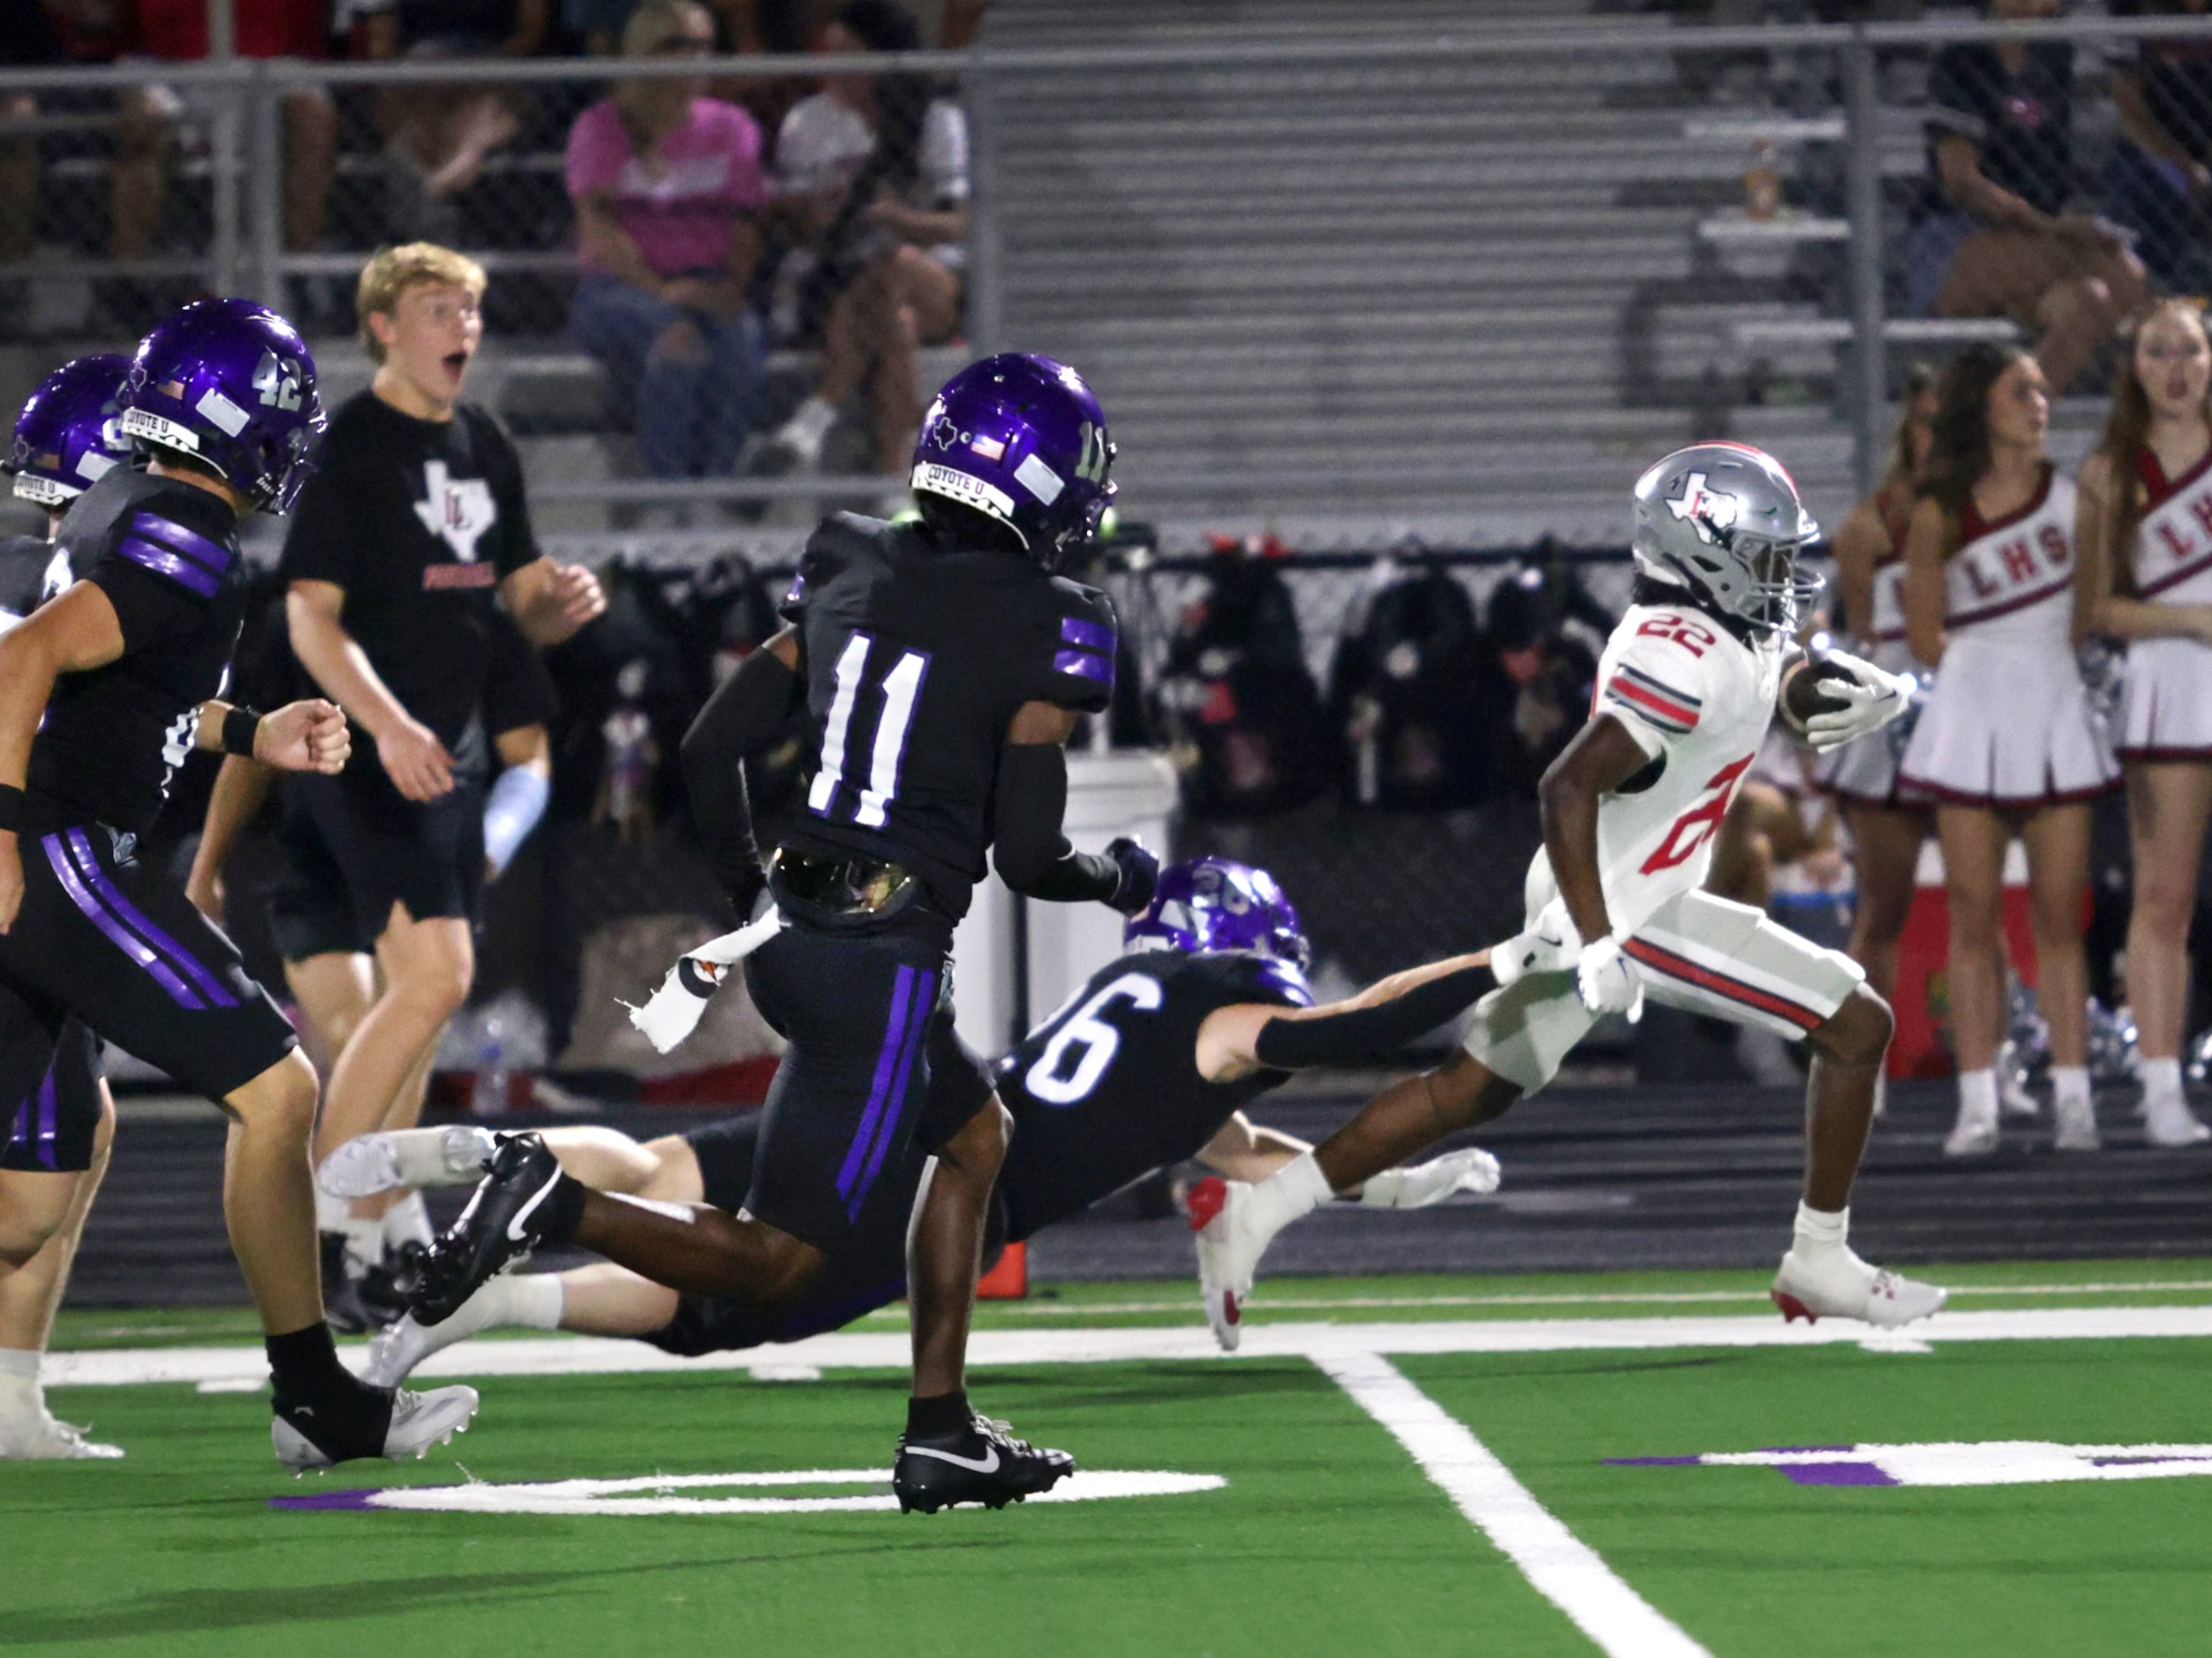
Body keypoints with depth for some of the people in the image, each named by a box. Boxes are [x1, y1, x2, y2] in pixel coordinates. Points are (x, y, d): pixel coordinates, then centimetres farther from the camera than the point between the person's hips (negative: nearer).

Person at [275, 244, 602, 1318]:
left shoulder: (484, 447, 14)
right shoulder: (349, 447, -10)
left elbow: (527, 606, 19)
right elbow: (311, 617, -16)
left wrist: (565, 602, -5)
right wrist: (387, 725, -29)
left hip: (449, 755, 8)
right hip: (366, 750, -8)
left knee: (419, 992, 10)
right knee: (435, 971, -19)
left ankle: (365, 1232, 18)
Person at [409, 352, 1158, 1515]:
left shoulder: (849, 571, 9)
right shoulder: (1048, 630, -9)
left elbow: (710, 747, 10)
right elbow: (1026, 856, -12)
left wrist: (752, 894, 25)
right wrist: (1122, 881, 10)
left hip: (791, 934, 8)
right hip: (884, 961, -8)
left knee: (975, 1135, 27)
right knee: (775, 1265, -2)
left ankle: (942, 1438, 24)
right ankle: (558, 1205, -22)